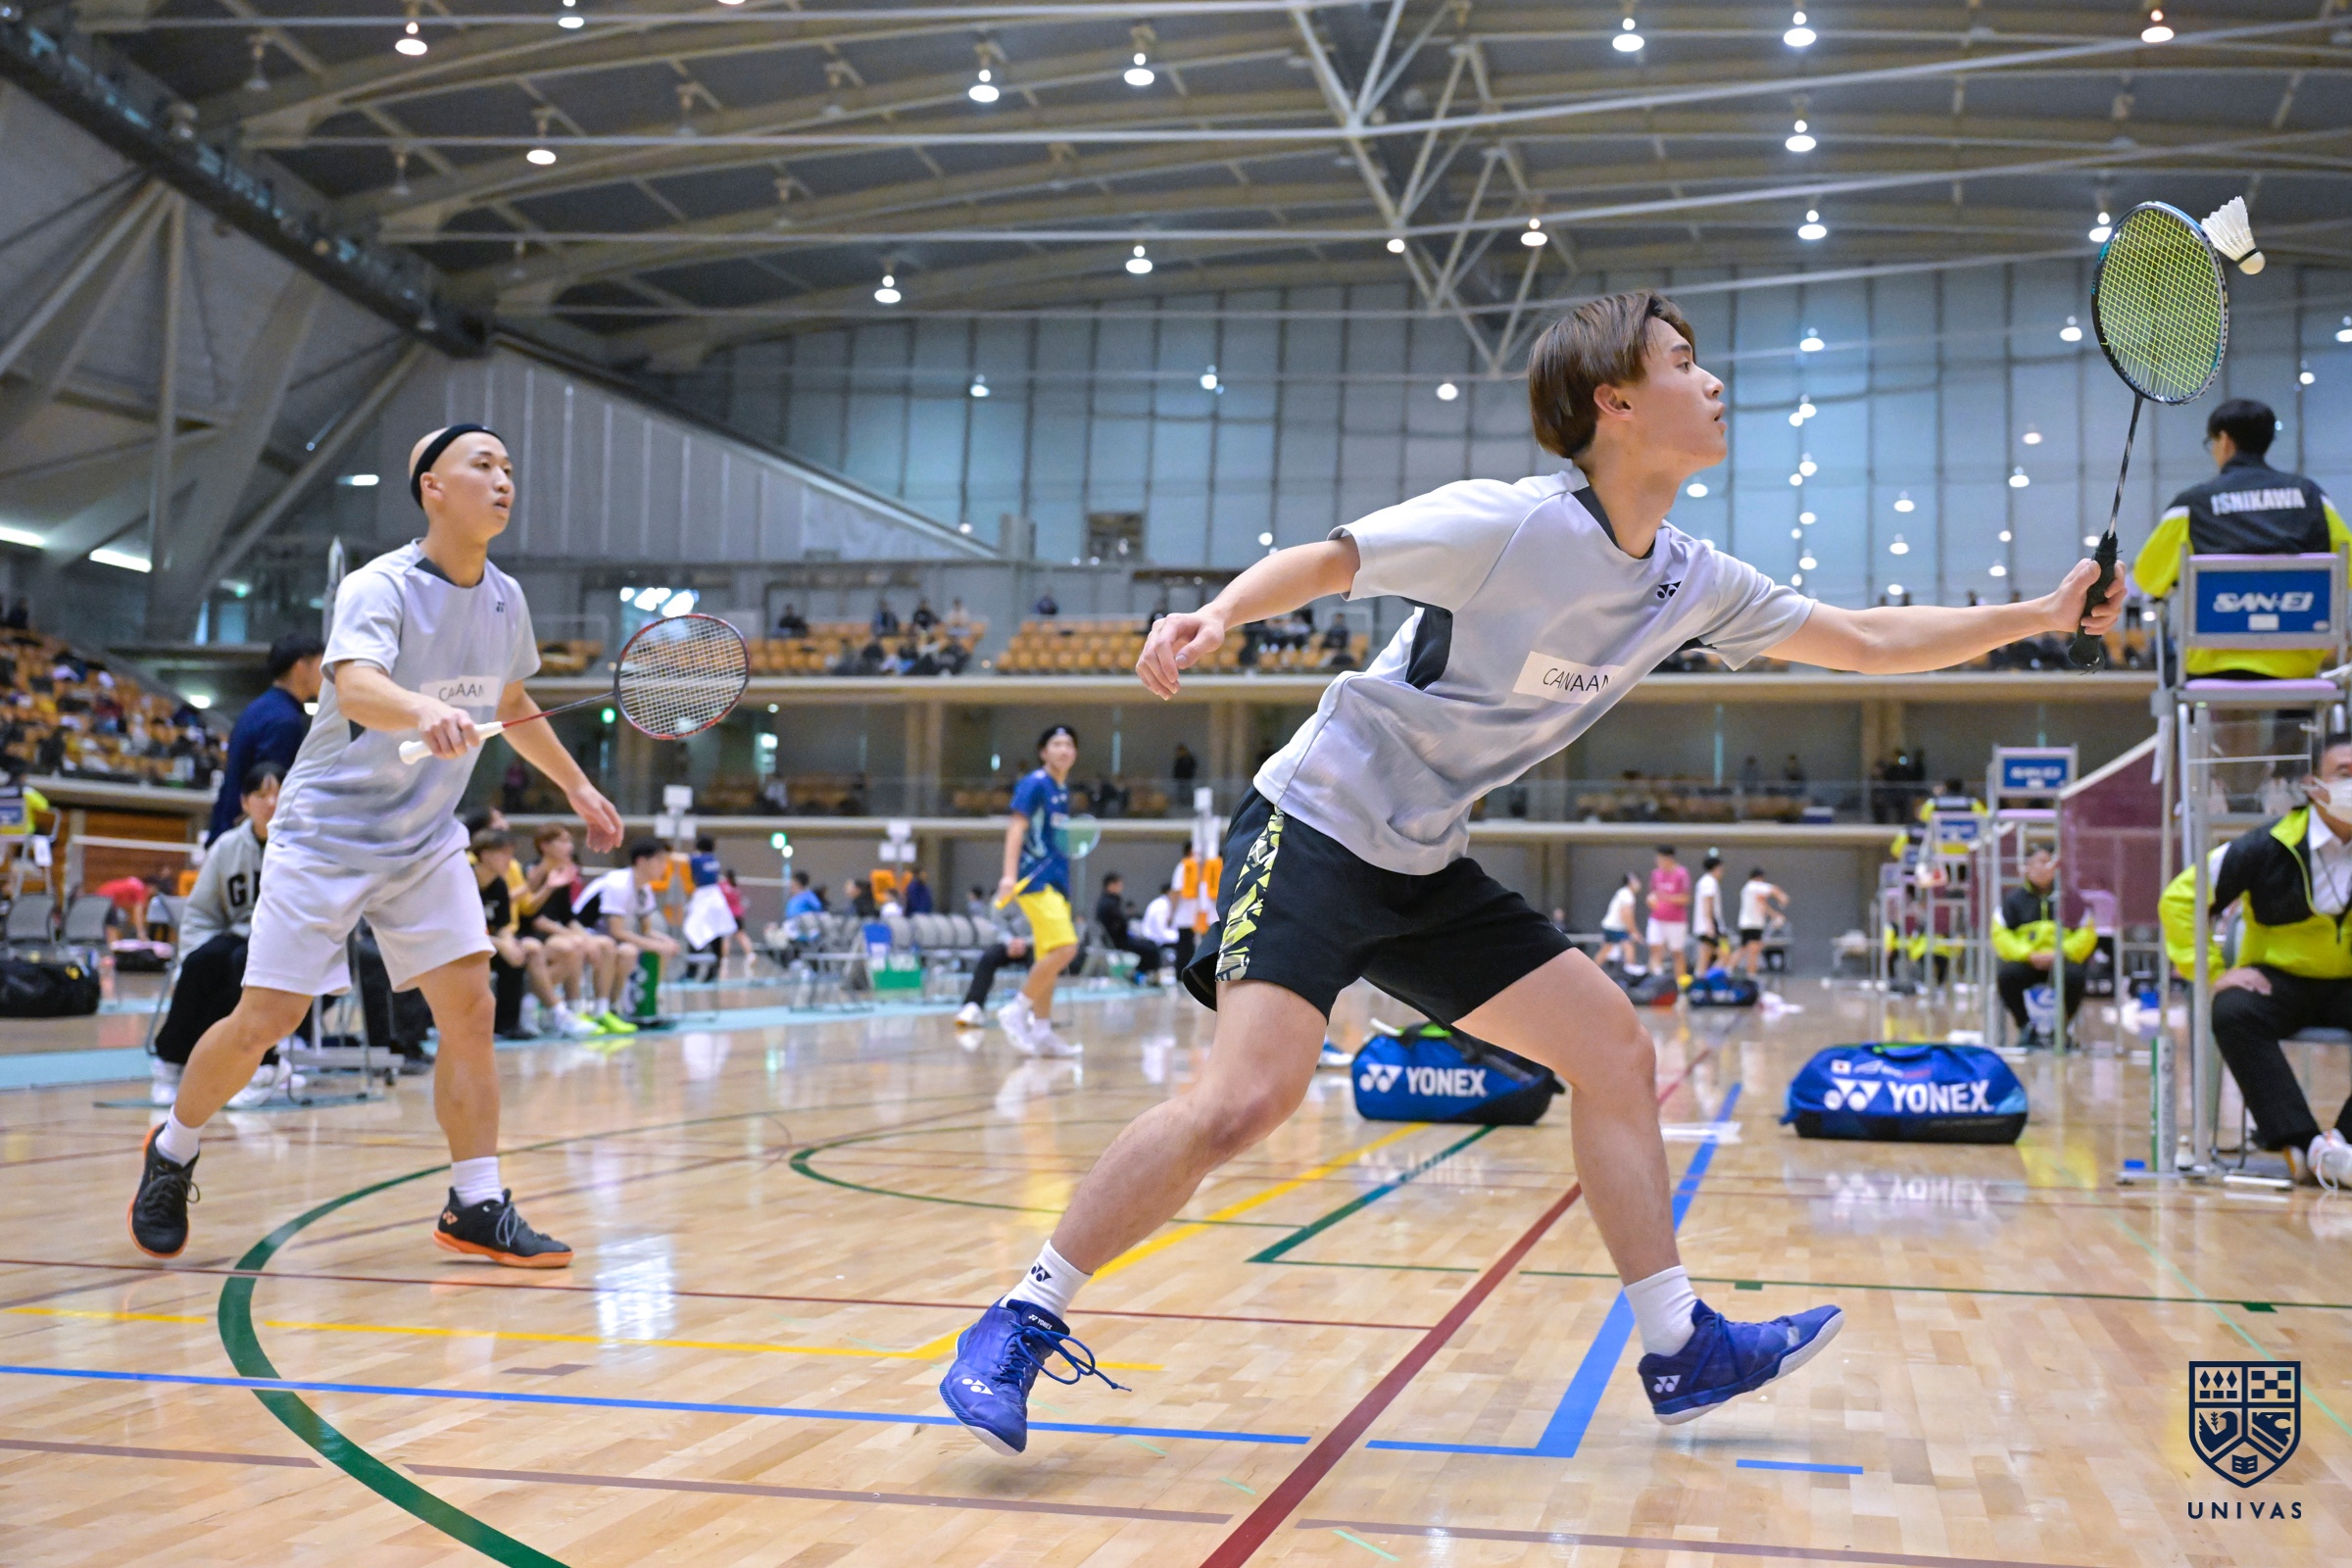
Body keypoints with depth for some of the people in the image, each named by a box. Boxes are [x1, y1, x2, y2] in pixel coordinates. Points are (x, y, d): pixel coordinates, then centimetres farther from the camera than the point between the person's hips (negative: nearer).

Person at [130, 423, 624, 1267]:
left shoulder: (505, 599, 2)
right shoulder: (379, 588, -19)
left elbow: (513, 704, 21)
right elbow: (355, 685, -39)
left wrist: (578, 787, 23)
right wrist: (425, 711, -59)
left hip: (427, 839, 5)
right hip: (326, 830, -5)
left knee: (469, 1008, -7)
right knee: (263, 1023, -3)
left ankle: (475, 1208, 0)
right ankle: (172, 1151, 24)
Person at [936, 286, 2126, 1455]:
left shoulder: (1692, 584, 4)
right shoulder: (1507, 525, -18)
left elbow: (1865, 640, 15)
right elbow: (1325, 561, -14)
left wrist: (2043, 616, 15)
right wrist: (1214, 617, -31)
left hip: (1427, 868, 8)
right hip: (1316, 827, -8)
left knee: (1615, 1051, 5)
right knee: (1245, 1100, -23)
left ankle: (1679, 1349, 16)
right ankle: (1017, 1329, -8)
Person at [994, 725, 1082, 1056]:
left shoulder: (1063, 790, 17)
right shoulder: (1034, 783, -7)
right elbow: (1017, 827, -14)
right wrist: (1009, 874, -24)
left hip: (1056, 882, 9)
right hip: (1035, 879, -9)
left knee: (1050, 958, 8)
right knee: (1064, 947, -20)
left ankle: (1041, 1032, 12)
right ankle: (1017, 1010, -11)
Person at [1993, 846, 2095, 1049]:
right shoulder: (2014, 898, 10)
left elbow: (2086, 934, 3)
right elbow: (2001, 935, 1)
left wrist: (2061, 954, -14)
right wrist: (2029, 955, -14)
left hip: (2060, 961, -1)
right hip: (2024, 961, 1)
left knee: (2074, 977, -34)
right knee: (2006, 975, -32)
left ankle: (2059, 1030, -6)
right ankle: (2026, 1028, -7)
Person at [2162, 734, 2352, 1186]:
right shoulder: (2270, 847, -10)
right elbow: (2181, 898, -7)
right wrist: (2213, 972, -11)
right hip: (2281, 979, -1)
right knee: (2233, 1013, -34)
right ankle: (2302, 1142, -37)